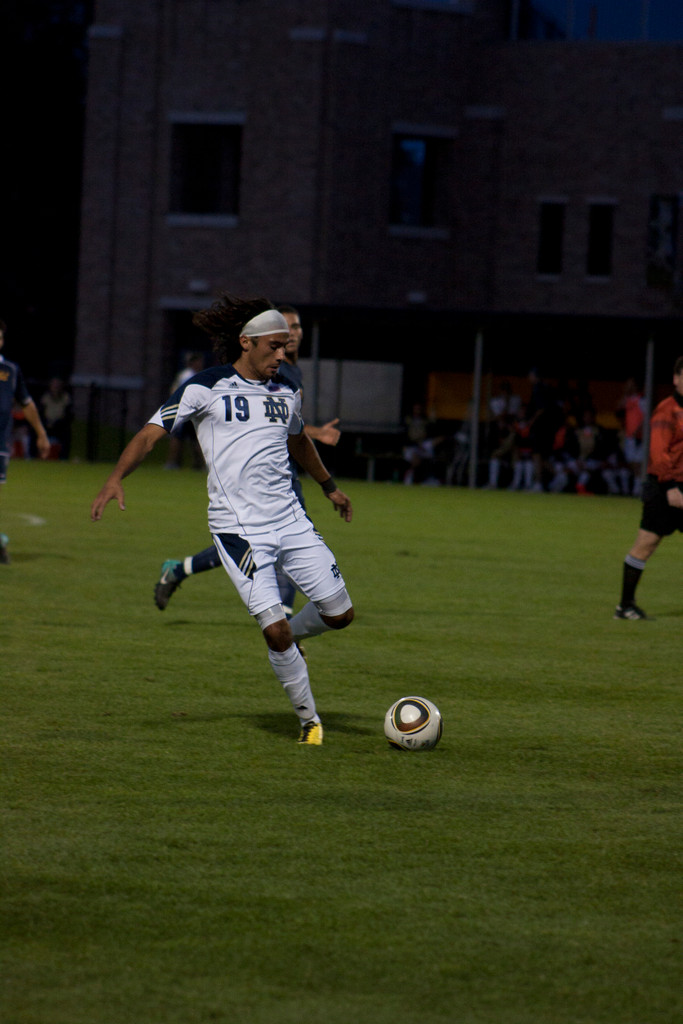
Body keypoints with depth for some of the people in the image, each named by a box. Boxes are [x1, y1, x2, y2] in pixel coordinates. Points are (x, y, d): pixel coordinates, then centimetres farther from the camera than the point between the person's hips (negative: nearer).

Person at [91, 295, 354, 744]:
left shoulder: (286, 391, 11)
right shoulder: (207, 387, -6)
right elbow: (151, 433, -8)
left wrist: (329, 486, 44)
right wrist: (116, 479, -24)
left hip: (291, 519, 6)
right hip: (238, 528, -6)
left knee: (340, 613, 4)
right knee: (275, 628, -14)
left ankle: (287, 640, 36)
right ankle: (310, 721, 5)